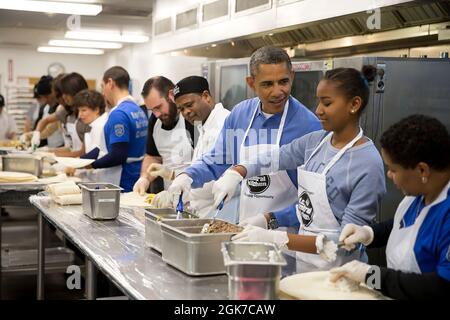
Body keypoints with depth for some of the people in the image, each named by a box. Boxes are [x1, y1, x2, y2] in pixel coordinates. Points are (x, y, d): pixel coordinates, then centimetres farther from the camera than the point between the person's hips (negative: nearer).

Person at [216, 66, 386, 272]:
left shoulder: (368, 164, -19)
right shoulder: (315, 141, 0)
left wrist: (279, 239, -28)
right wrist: (235, 173, -10)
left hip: (335, 273, -5)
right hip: (302, 262, 5)